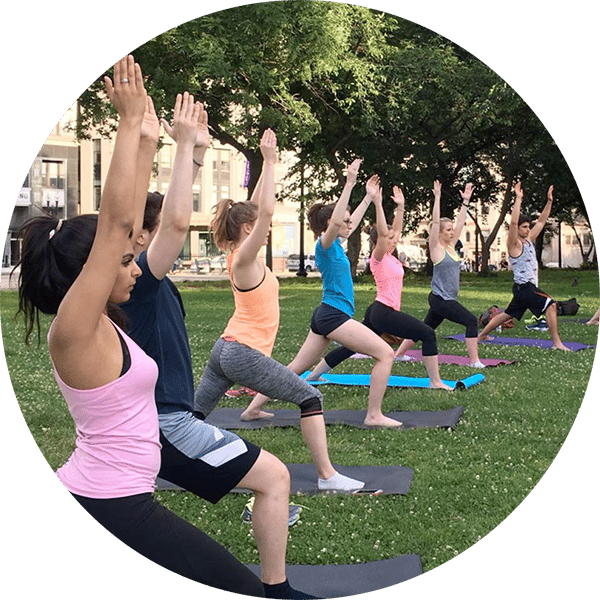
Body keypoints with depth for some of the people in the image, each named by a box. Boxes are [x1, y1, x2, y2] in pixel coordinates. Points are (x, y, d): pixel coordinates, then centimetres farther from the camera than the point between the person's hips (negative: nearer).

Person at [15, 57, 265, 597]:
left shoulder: (94, 323, 5)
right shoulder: (76, 330, -18)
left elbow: (126, 224, 8)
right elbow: (115, 221, -24)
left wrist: (143, 144, 8)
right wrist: (130, 123, -19)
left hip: (84, 495, 10)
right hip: (113, 509, -10)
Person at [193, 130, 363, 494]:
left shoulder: (244, 255, 8)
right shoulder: (243, 259, -16)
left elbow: (258, 208, 17)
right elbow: (267, 210, -27)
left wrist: (269, 164, 15)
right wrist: (270, 162, -23)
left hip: (226, 350, 10)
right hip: (244, 354, -10)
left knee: (195, 415, 15)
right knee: (311, 398, -4)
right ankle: (328, 476, -4)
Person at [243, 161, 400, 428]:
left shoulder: (335, 244, 15)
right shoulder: (325, 244, -11)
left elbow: (351, 222, 33)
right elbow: (335, 220, -31)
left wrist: (369, 196, 34)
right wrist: (349, 184, -32)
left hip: (326, 315, 10)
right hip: (334, 315, -10)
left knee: (297, 368, 14)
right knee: (386, 354, -8)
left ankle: (253, 407, 17)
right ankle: (374, 415, -6)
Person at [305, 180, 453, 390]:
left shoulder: (390, 258, 15)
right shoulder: (378, 258, -9)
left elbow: (396, 229, 21)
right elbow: (382, 233, -24)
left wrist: (400, 206, 20)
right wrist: (378, 204, -26)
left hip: (378, 312, 10)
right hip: (384, 312, -10)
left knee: (350, 347, 13)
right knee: (428, 334, -8)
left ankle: (312, 376, 16)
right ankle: (435, 381, -6)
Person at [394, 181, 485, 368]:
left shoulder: (451, 246, 11)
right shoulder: (436, 248, -9)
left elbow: (460, 223, 13)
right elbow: (435, 223, -18)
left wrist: (465, 201, 11)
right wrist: (437, 198, -21)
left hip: (447, 299, 8)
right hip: (440, 299, -8)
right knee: (471, 321, -15)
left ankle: (398, 353, 23)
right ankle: (475, 361, -14)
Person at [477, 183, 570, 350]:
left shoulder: (529, 240, 14)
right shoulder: (514, 244, -10)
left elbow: (541, 221, 19)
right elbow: (513, 222, -24)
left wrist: (549, 201, 14)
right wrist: (518, 198, -26)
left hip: (528, 287, 9)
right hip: (524, 286, -9)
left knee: (507, 314, 17)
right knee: (550, 305, -19)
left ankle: (482, 335, 26)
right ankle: (557, 342, -19)